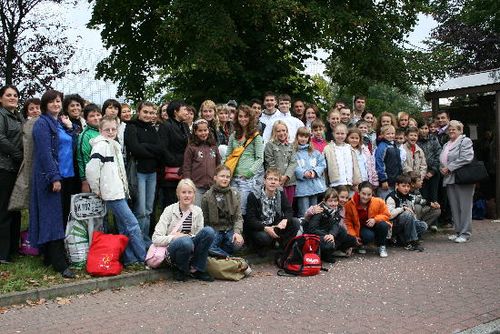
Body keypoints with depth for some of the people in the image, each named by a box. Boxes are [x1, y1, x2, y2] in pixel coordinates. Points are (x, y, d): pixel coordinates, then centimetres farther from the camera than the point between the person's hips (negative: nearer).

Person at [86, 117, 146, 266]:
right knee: (133, 225, -8)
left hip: (120, 192, 9)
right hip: (112, 193, -9)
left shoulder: (115, 145, 16)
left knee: (124, 228, 13)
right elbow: (91, 168, -21)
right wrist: (97, 190, -11)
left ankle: (129, 259, 20)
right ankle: (144, 258, -1)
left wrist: (124, 188, 16)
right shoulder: (101, 145, -11)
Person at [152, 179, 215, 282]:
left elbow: (200, 236, 8)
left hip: (191, 251, 4)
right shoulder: (170, 210, -6)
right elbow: (156, 238, -11)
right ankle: (179, 269, -6)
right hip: (172, 252, -3)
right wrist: (175, 237, -24)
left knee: (209, 231, -23)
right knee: (185, 241, -38)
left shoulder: (197, 211, 5)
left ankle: (196, 269, -11)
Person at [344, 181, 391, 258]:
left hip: (374, 226, 2)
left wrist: (375, 219, -22)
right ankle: (361, 244, 3)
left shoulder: (379, 202, -14)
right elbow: (348, 222, -6)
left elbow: (386, 215, -3)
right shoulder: (350, 205, -16)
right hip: (361, 228, -2)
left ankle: (382, 246, -4)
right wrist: (354, 236, -15)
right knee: (368, 236, -35)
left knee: (383, 225, -31)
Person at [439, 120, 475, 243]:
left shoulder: (465, 141, -3)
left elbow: (466, 158, -16)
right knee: (454, 207, 9)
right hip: (449, 179, 8)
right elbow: (441, 159, 24)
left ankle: (465, 233, 0)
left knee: (464, 206, -4)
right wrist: (442, 168, 1)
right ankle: (458, 231, 18)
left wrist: (449, 168, -16)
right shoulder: (446, 144, 22)